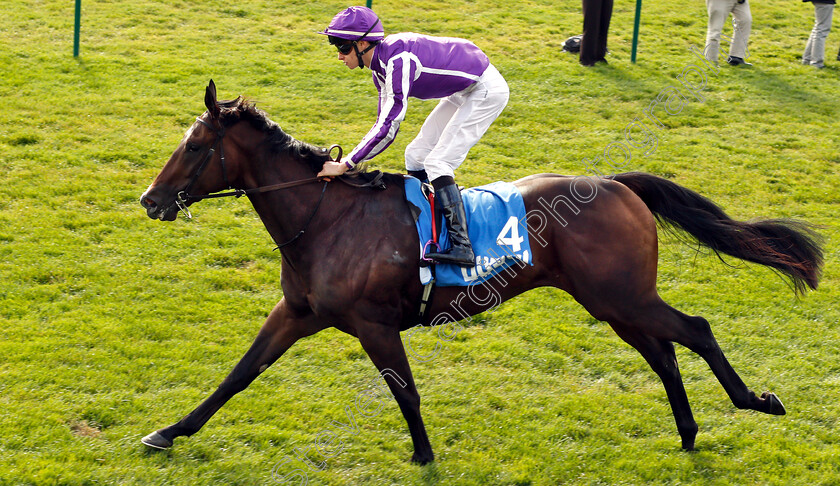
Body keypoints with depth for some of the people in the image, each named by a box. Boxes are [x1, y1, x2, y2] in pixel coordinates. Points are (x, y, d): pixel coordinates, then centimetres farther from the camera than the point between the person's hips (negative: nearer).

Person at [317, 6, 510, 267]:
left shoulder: (398, 60, -30)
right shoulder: (382, 64, 1)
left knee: (437, 162, -17)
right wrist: (349, 161, -4)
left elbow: (389, 127, -33)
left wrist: (345, 165, -30)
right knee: (416, 155, 10)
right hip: (465, 91, 10)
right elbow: (384, 123, 6)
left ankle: (461, 246, -21)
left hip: (487, 90, -10)